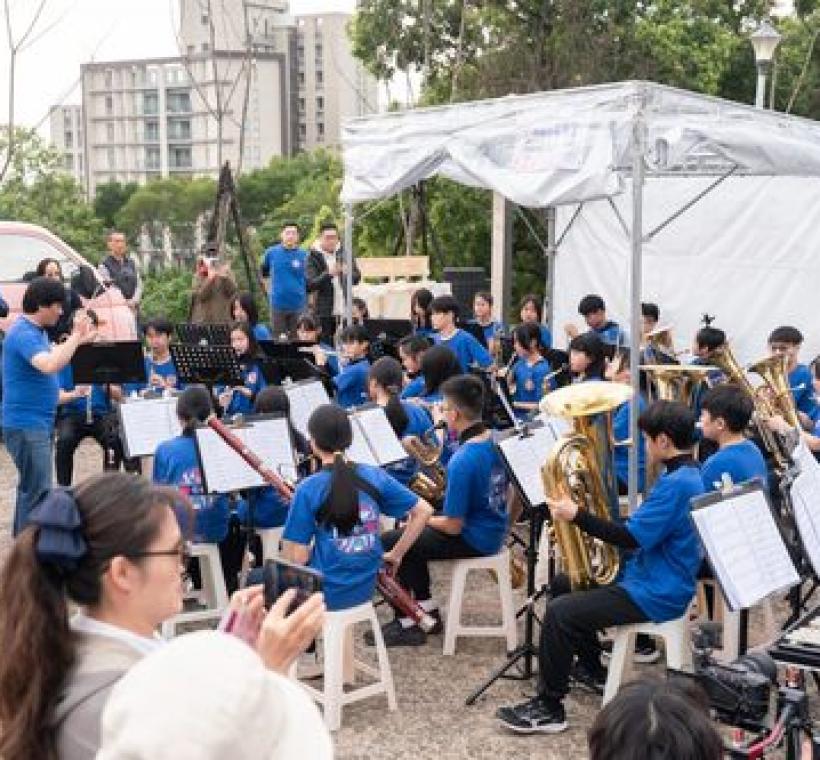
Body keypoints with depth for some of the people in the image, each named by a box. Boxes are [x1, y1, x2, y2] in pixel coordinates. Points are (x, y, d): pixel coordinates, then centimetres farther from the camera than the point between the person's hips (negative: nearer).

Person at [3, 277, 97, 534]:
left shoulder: (36, 331, 11)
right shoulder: (23, 334, -19)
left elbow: (53, 358, 26)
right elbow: (49, 365, -36)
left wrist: (79, 340, 17)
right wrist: (75, 337, -27)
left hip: (38, 422, 11)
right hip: (26, 423, -11)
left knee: (30, 486, 19)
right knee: (38, 490, -8)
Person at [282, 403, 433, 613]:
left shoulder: (309, 490, -16)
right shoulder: (374, 477, -4)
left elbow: (296, 558, -17)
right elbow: (423, 511, -1)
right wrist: (396, 554, 6)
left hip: (324, 595, -5)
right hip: (365, 589, 5)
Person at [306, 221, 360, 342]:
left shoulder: (344, 253, 8)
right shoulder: (313, 257, -2)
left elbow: (357, 277, 10)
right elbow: (310, 284, -12)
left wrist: (348, 273, -13)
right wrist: (328, 274, -27)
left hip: (345, 311, 3)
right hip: (324, 313, -3)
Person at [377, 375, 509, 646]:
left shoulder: (462, 462, -29)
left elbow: (453, 526, -24)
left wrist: (421, 518, -5)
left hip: (473, 541, -9)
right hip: (492, 531, 9)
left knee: (386, 545, -2)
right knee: (410, 536, 24)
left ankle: (407, 624, 7)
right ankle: (428, 612, 25)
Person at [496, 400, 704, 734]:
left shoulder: (677, 484, -23)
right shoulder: (684, 474, 11)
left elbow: (632, 538, -27)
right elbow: (645, 528, 18)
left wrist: (576, 515, -21)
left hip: (656, 595, -11)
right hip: (648, 575, 11)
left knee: (560, 612, -20)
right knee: (563, 585, 19)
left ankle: (550, 708, -9)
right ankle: (592, 668, 31)